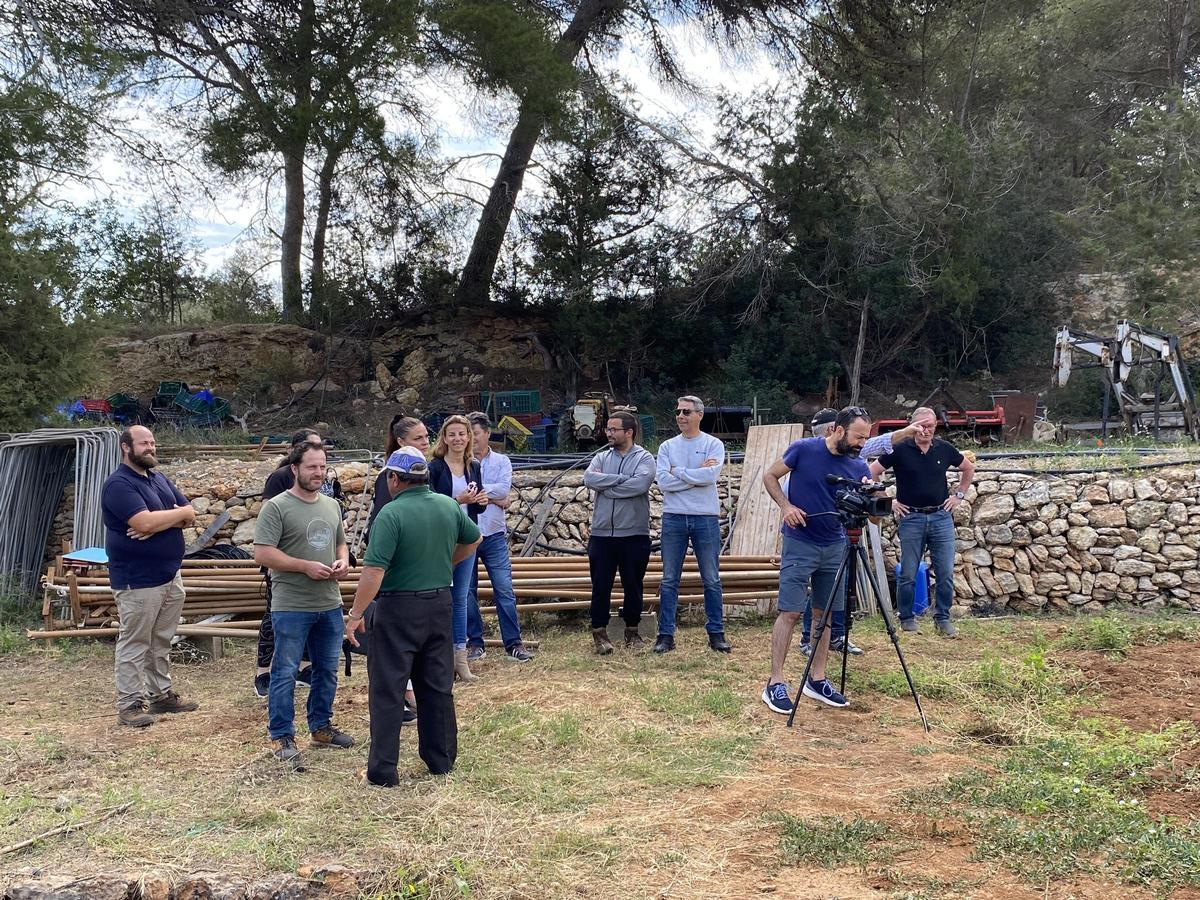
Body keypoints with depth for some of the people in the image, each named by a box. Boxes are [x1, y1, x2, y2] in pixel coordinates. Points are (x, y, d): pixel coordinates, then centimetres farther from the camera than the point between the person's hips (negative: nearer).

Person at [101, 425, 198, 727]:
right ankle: (129, 704, 7)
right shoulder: (118, 484, -13)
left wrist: (159, 521, -14)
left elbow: (190, 516, 5)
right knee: (134, 644, 0)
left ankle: (161, 694, 25)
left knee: (162, 641, 15)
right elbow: (144, 522, -26)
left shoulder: (160, 479, 13)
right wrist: (178, 513, -9)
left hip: (170, 575, 8)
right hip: (138, 581, -8)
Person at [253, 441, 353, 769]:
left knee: (327, 670, 15)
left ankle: (321, 727, 30)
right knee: (285, 673, 0)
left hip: (330, 604, 7)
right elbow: (262, 553, -15)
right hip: (291, 607, -7)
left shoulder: (332, 505, 12)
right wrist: (306, 566, -19)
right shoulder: (277, 507, -9)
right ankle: (283, 738, 10)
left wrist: (343, 561, -1)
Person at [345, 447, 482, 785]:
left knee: (387, 690, 4)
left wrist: (356, 614, -15)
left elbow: (374, 570, -23)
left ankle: (383, 770, 7)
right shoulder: (449, 506, 1)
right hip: (440, 604, 6)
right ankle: (441, 758, 24)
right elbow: (473, 540, 18)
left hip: (399, 608, -6)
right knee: (438, 686, 16)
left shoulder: (392, 513, -18)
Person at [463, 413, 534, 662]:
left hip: (494, 536, 0)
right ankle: (475, 643, 17)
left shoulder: (501, 461, 6)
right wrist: (493, 498, -11)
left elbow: (504, 488, -11)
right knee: (468, 592, 6)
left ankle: (513, 643, 5)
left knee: (504, 590, -2)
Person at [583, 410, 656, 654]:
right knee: (600, 586, 4)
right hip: (601, 535, 3)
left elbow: (640, 484, -21)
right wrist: (621, 479, -14)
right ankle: (599, 632, 14)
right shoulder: (602, 458, 10)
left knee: (633, 586, 8)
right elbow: (589, 478, -9)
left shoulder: (644, 458, -1)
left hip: (634, 535, -2)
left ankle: (632, 630, 23)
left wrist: (606, 485, -12)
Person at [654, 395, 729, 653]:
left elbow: (710, 475, -17)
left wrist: (678, 471, -8)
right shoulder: (667, 447, 7)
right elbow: (663, 482, -7)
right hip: (673, 518, 2)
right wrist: (697, 474, -10)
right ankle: (666, 635, 10)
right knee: (669, 580, 4)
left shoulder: (713, 444, 1)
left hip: (706, 518, -2)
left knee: (712, 580, 5)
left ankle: (716, 633, 15)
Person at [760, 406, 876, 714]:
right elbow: (770, 476, 0)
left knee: (824, 614, 10)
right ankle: (775, 683, -4)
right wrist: (786, 506, -15)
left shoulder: (859, 468, 0)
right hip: (799, 543, -5)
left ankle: (817, 680, 21)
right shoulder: (803, 449, -11)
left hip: (835, 547, 5)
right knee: (790, 612, -8)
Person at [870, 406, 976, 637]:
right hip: (910, 518, -2)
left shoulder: (944, 449, 5)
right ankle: (907, 619, 15)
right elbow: (871, 473, 0)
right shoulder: (900, 450, -4)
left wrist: (959, 495, 13)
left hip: (941, 517, 2)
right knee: (908, 575, 2)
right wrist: (887, 501, -3)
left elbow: (969, 468, 22)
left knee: (946, 573, 1)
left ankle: (942, 619, 14)